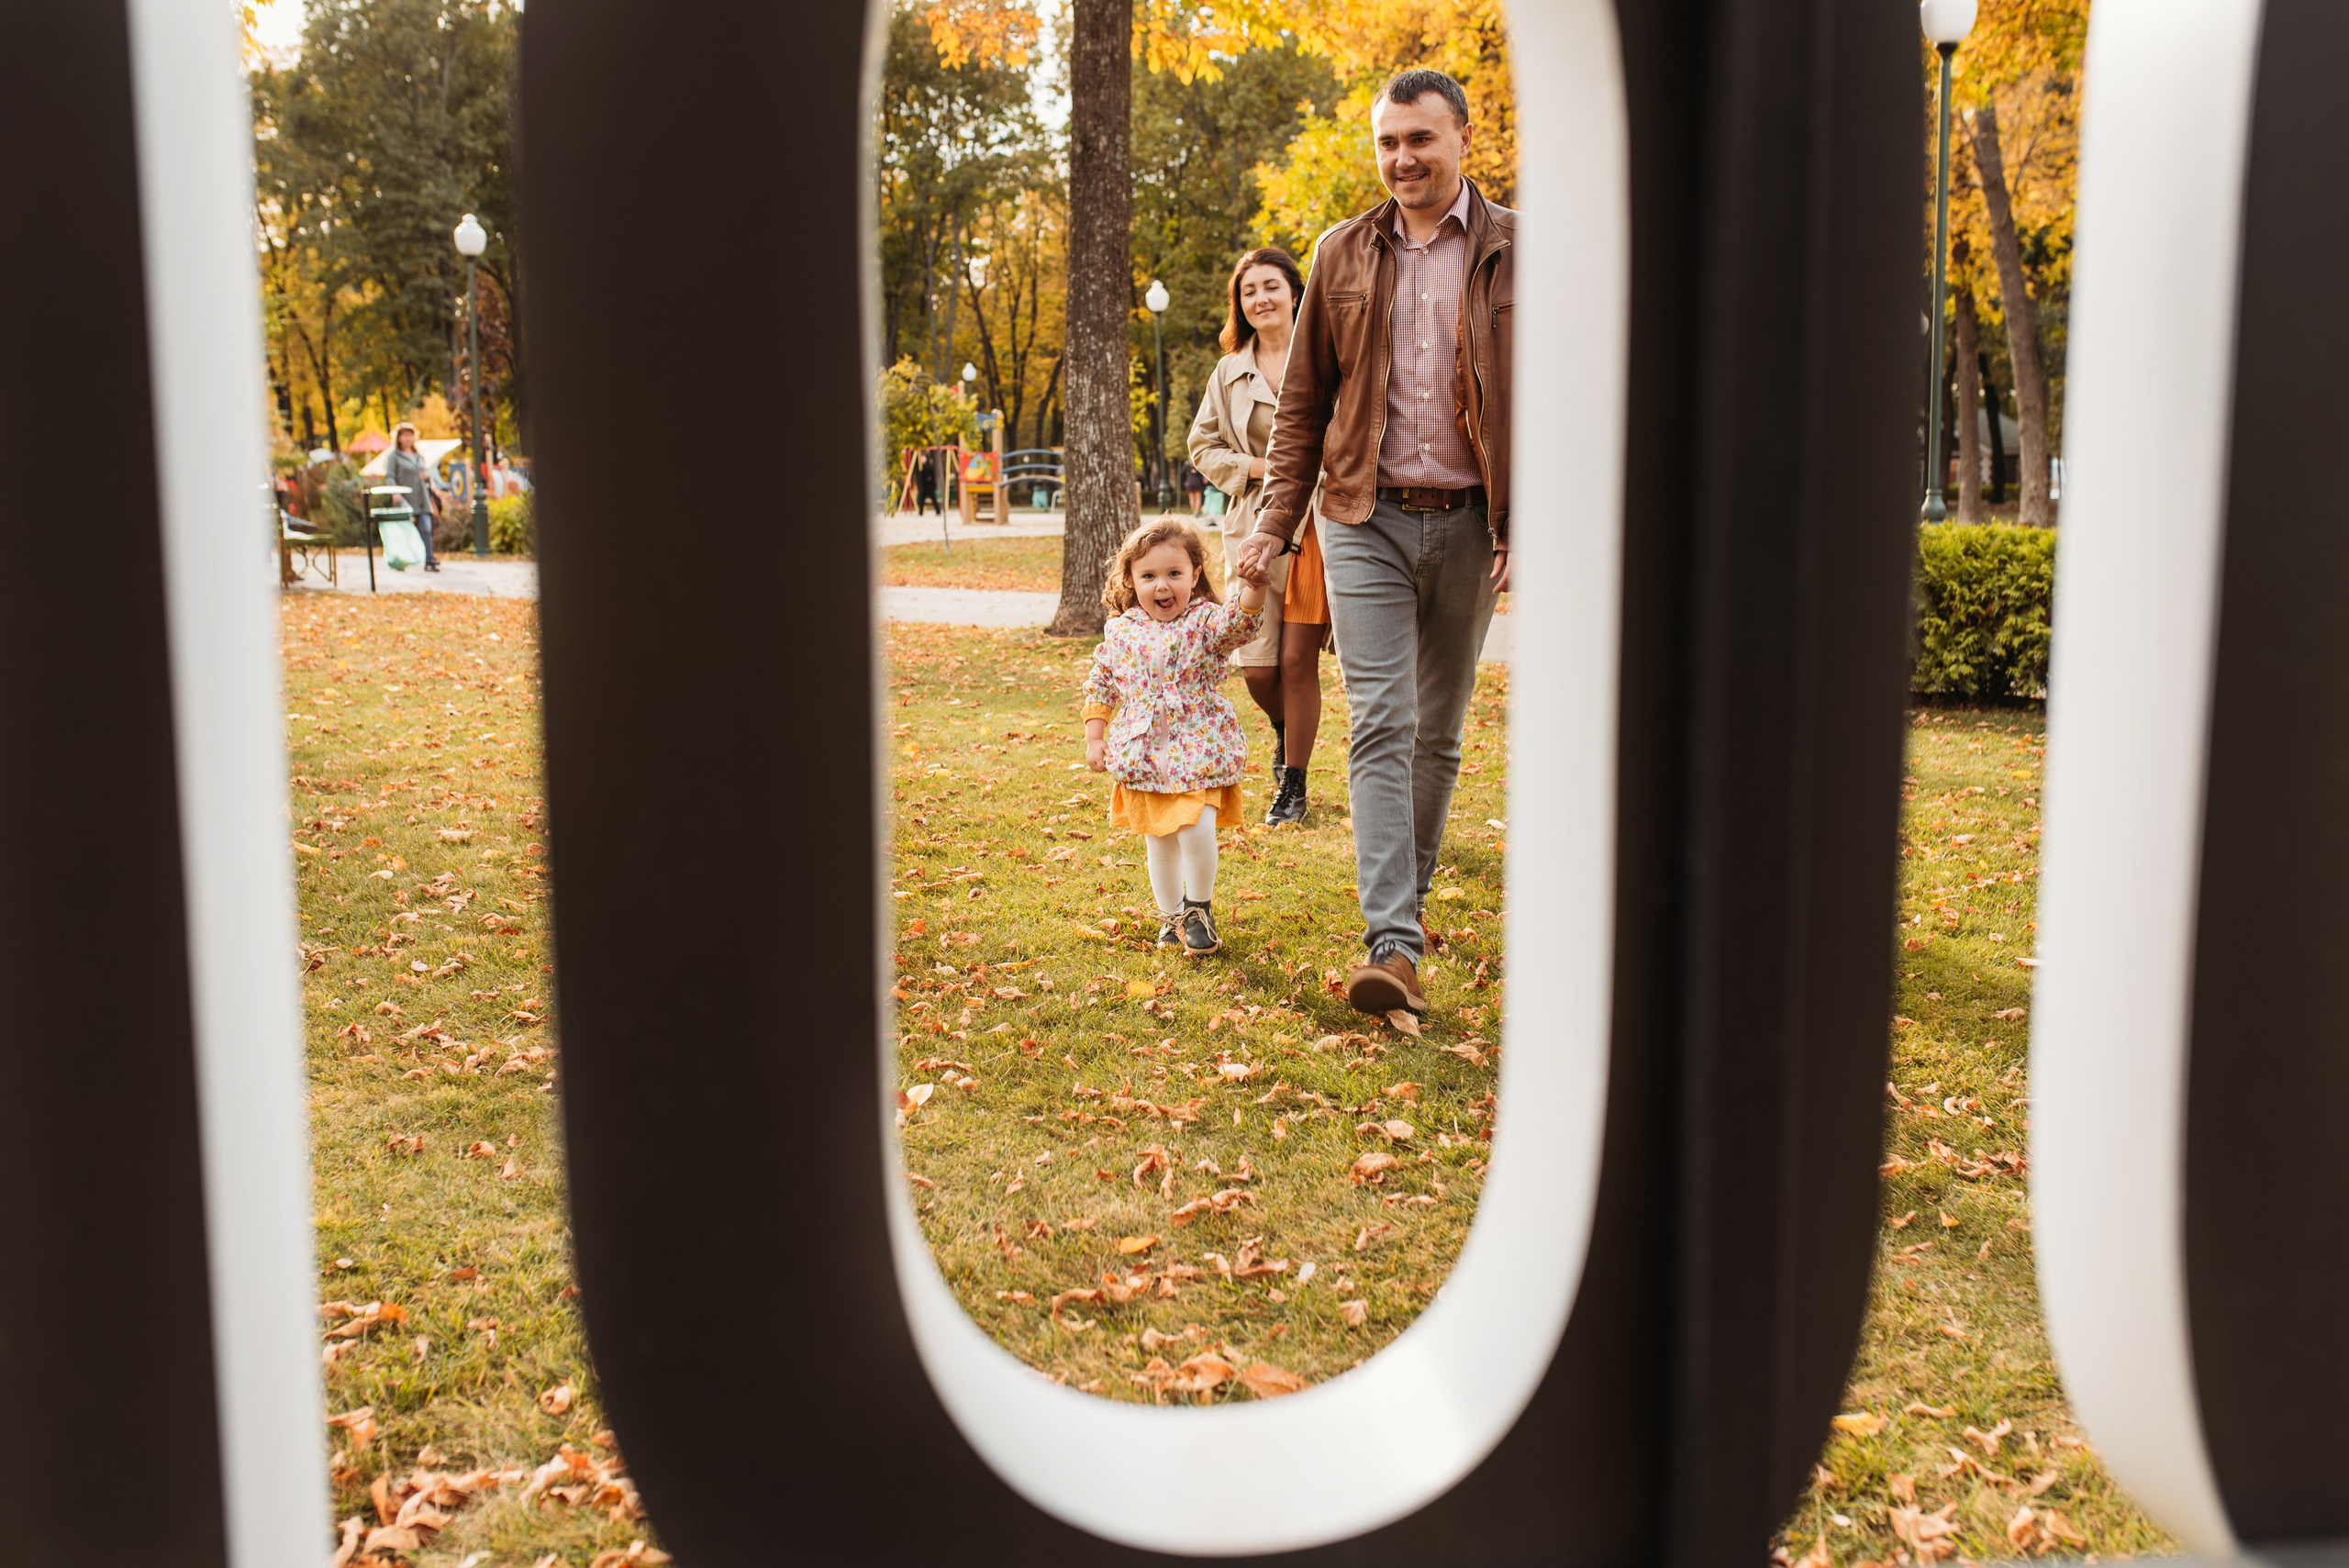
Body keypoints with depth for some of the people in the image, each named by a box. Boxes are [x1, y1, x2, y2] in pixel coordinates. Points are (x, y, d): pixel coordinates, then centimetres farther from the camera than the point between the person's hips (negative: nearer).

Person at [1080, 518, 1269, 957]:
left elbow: (1240, 621, -28)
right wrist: (1095, 739, 8)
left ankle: (1199, 908, 9)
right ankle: (1170, 915, 33)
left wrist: (1254, 585, -47)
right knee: (1158, 843, 11)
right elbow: (1100, 686, 13)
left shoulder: (1204, 621, -7)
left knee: (1196, 830, -17)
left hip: (1198, 753, -3)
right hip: (1144, 757, 3)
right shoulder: (1121, 632, 2)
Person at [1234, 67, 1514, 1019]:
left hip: (1467, 522, 0)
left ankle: (1410, 894, 28)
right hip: (1366, 519, 0)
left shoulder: (1513, 251, 4)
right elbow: (1302, 403, 11)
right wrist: (1273, 522, 2)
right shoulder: (1343, 254, 8)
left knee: (1440, 728, 10)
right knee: (1380, 726, -9)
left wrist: (1524, 531, -7)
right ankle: (1393, 945, -13)